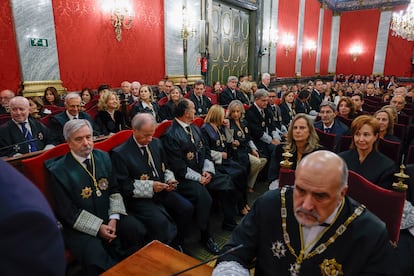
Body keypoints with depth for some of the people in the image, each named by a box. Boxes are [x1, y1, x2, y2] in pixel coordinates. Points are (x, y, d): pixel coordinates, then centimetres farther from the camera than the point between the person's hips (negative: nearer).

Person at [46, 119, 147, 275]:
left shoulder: (103, 157, 2)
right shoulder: (59, 171, -13)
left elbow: (114, 191, 5)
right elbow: (67, 212, -11)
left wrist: (113, 218, -9)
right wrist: (98, 227, -16)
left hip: (108, 215, 5)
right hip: (79, 226, -4)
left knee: (139, 232, -14)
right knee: (96, 260, -29)